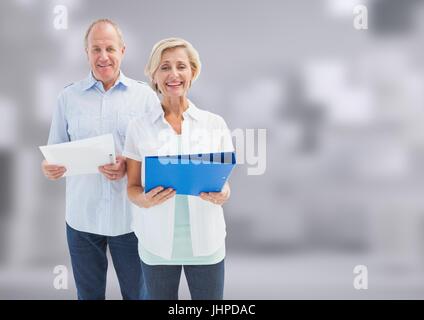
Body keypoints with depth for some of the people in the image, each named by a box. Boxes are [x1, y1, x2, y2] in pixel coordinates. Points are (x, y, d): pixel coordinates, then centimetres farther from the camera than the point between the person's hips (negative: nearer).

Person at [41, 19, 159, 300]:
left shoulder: (144, 95, 0)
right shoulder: (68, 96, 4)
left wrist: (129, 165, -18)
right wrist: (51, 166, -15)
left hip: (131, 216, -1)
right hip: (82, 216, 1)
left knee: (137, 292, 14)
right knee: (88, 294, 16)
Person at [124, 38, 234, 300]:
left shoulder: (215, 124, 1)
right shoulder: (139, 127, 0)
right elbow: (132, 187, 3)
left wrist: (223, 195, -16)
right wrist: (145, 200, -18)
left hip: (206, 241, 0)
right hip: (157, 243, 0)